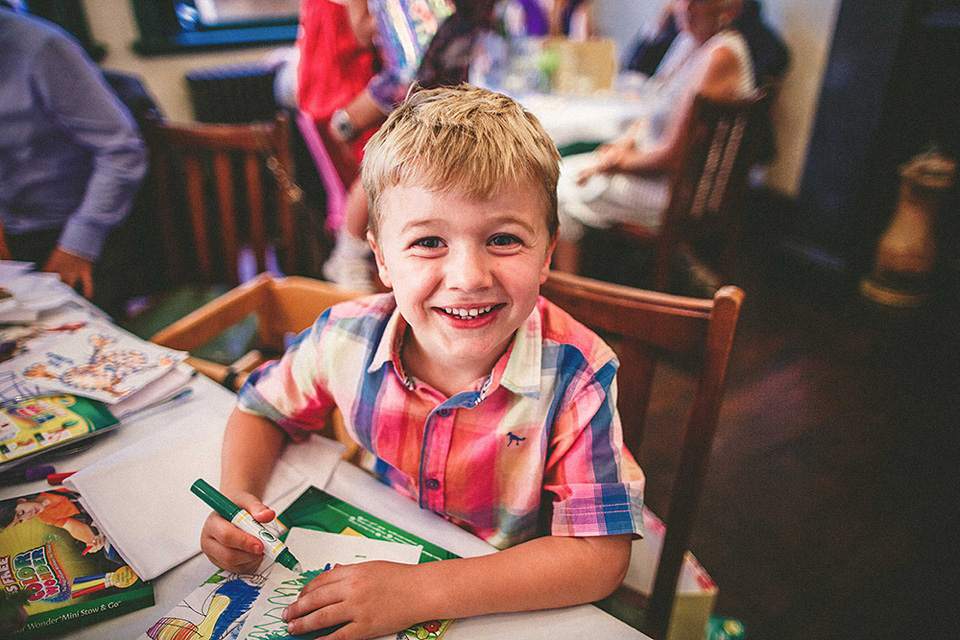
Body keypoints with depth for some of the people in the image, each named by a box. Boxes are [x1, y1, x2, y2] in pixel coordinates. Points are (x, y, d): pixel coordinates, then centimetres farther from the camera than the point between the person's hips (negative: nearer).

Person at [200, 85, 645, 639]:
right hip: (372, 564, 2)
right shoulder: (347, 337, -16)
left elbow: (600, 555, -26)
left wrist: (422, 590, -32)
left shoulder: (577, 376, -26)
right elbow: (262, 411, 3)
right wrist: (236, 495, -17)